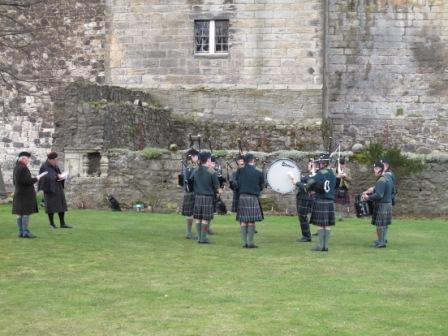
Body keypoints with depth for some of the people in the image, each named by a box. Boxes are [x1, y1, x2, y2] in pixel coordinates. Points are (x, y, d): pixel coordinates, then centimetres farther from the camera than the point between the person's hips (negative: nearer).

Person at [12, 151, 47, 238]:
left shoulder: (16, 168, 13)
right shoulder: (23, 168, -17)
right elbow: (27, 181, -22)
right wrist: (37, 178, -10)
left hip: (18, 194, 10)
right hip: (26, 194, -10)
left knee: (20, 214, 8)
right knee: (26, 213, -8)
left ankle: (21, 232, 10)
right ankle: (25, 232, -9)